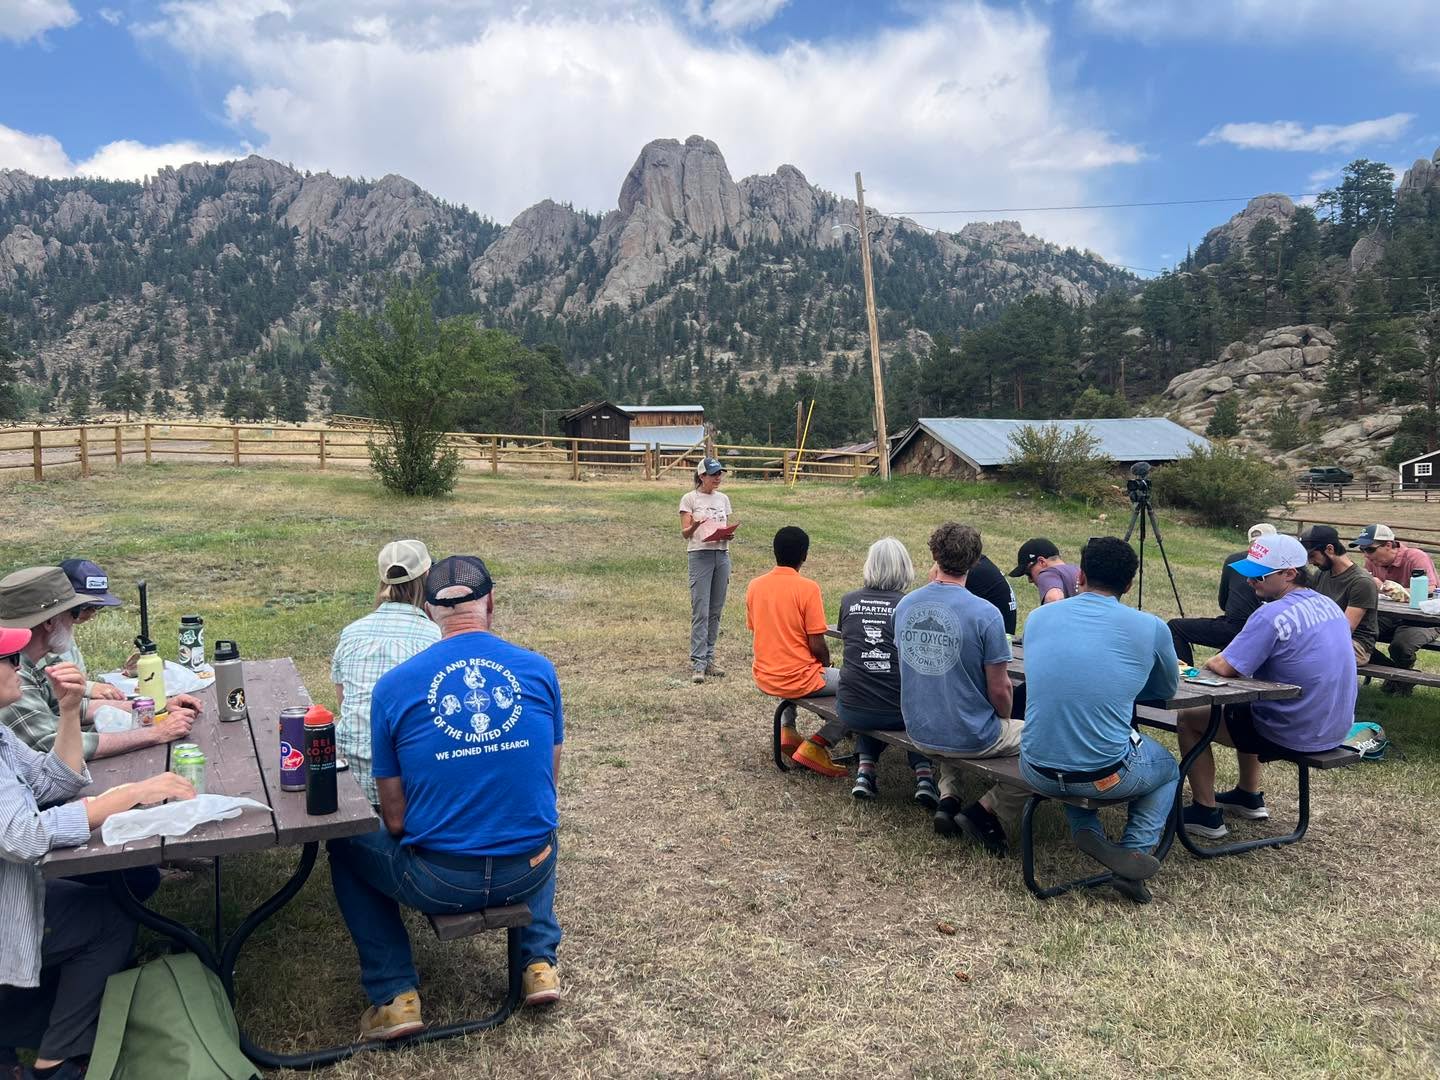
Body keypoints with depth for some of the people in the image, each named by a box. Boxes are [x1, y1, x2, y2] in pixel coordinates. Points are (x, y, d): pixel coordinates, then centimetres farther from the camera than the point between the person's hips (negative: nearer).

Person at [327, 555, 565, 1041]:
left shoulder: (394, 685, -9)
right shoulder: (539, 670, -4)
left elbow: (395, 820, -3)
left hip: (439, 883, -2)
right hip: (528, 873, 3)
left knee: (346, 845, 26)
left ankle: (395, 995, 18)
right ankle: (538, 961, 27)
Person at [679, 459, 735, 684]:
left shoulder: (723, 498, 15)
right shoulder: (690, 498, 0)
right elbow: (685, 533, -4)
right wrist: (695, 525, -26)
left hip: (722, 554, 5)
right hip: (700, 554, -5)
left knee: (715, 611, 6)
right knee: (700, 611, -9)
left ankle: (709, 659, 14)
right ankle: (698, 665, -9)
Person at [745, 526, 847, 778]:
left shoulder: (754, 585, -1)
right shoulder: (807, 588, -16)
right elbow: (817, 646, -15)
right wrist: (826, 667, 6)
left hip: (764, 679, 7)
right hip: (799, 681, -7)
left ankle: (787, 731, 23)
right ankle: (817, 746, -4)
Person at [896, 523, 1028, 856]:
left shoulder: (904, 605, -4)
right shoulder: (985, 614, -20)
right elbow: (999, 689, -14)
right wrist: (1004, 722, 10)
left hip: (919, 732, 6)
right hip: (973, 738, -6)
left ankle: (947, 799, 18)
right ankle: (985, 810, 3)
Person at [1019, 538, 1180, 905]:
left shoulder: (1038, 618, 4)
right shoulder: (1150, 628, -3)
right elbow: (1167, 691, 16)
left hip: (1038, 773, 2)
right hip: (1107, 777, -2)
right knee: (1169, 768, 32)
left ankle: (1086, 830, 14)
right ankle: (1135, 851, 10)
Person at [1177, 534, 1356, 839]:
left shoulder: (1272, 615, -24)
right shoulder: (1329, 605, 4)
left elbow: (1225, 668, -24)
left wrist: (1211, 662, -1)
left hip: (1295, 735, -9)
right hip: (1336, 729, 9)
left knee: (1189, 717, 6)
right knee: (1242, 705, 33)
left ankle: (1207, 813, 11)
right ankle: (1250, 797, 39)